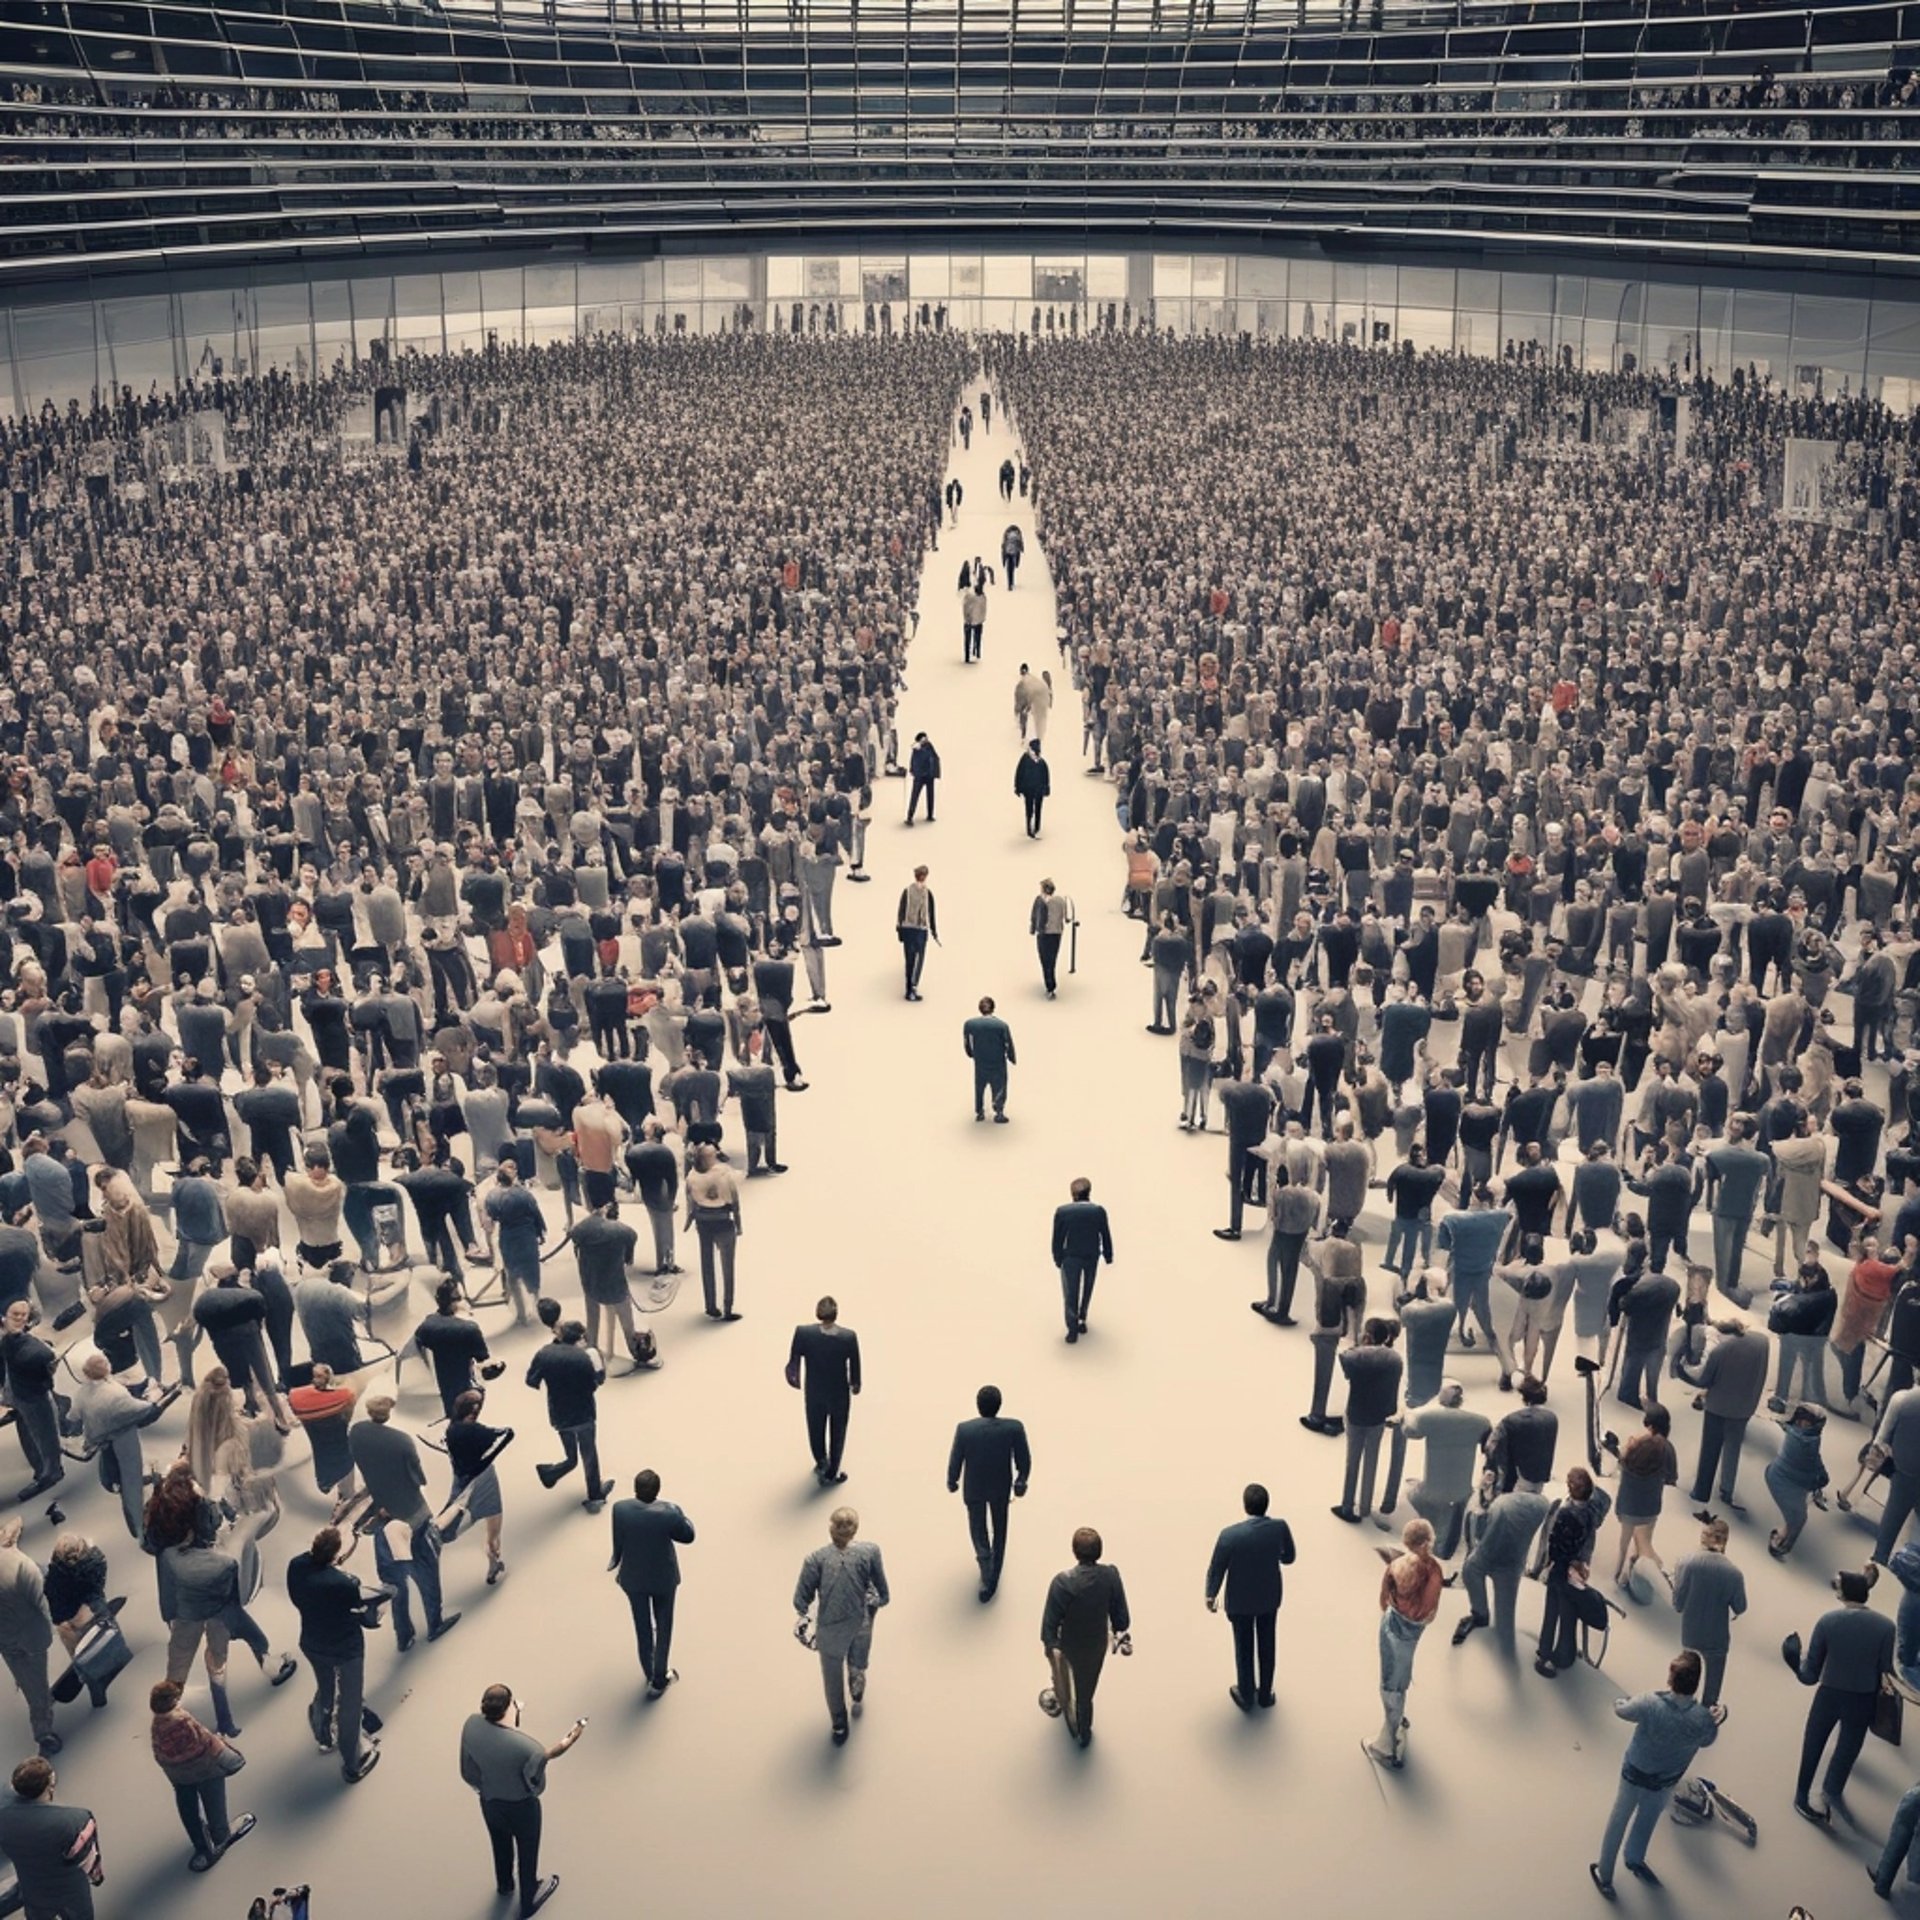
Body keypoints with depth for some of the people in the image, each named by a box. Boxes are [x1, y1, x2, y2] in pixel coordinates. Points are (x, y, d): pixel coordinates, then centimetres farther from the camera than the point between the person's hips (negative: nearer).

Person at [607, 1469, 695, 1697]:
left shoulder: (620, 1509, -24)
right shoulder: (669, 1513, -30)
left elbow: (618, 1544, -9)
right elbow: (688, 1536, -12)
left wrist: (615, 1564, 11)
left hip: (633, 1578, 2)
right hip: (663, 1578, -2)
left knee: (642, 1628, 23)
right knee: (663, 1627, 19)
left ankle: (650, 1674, 40)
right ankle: (659, 1680, 28)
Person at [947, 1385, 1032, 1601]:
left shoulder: (964, 1429, -25)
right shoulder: (1014, 1428, -23)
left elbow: (955, 1460, -12)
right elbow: (1024, 1460, -11)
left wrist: (952, 1481, 7)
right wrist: (1021, 1481, 8)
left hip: (973, 1489, -1)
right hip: (1001, 1487, 1)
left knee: (978, 1530, 19)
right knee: (999, 1529, 23)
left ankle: (987, 1578, 6)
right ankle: (993, 1576, 37)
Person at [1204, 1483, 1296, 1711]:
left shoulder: (1230, 1535, -30)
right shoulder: (1280, 1528, -23)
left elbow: (1216, 1568, -16)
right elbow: (1288, 1558, -4)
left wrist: (1211, 1595, 3)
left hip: (1240, 1600, -2)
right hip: (1270, 1597, 2)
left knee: (1244, 1649, 19)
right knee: (1266, 1646, 22)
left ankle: (1246, 1697, 37)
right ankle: (1265, 1694, 40)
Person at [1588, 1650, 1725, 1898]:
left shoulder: (1648, 1704, -36)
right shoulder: (1704, 1719, -32)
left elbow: (1621, 1710, -13)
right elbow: (1707, 1741, -7)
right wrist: (1716, 1719, 11)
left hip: (1635, 1773, -1)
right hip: (1667, 1779, 1)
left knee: (1619, 1821, 22)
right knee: (1648, 1817, 30)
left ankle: (1605, 1876, 40)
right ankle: (1634, 1859, 55)